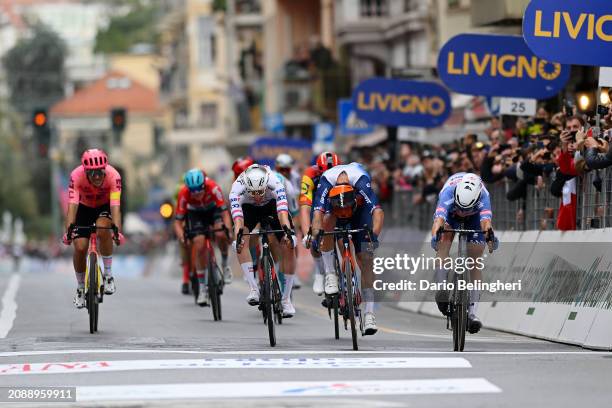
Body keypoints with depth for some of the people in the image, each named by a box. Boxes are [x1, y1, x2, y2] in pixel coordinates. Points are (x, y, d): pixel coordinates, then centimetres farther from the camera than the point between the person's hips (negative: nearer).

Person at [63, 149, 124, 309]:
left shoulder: (113, 176, -34)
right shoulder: (76, 176, -33)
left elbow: (115, 206, -40)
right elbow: (72, 205, -39)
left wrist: (117, 229, -55)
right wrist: (69, 228, -53)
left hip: (105, 206, -1)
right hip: (84, 207, 1)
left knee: (103, 229, -33)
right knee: (80, 248, -12)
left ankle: (108, 275, -16)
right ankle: (80, 288, 12)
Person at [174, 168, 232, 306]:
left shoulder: (213, 188, -36)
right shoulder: (184, 194, -32)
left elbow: (225, 212, -34)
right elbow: (178, 222, -27)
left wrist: (227, 230, -50)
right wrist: (182, 238, -45)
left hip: (214, 209, -1)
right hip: (195, 213, 1)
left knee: (220, 235, -30)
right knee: (199, 247, -14)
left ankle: (225, 264, -1)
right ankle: (203, 289, -2)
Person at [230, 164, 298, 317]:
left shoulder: (274, 181, -38)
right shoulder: (238, 186, -36)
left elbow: (282, 208, -48)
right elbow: (237, 214, -46)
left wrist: (288, 230, -63)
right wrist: (238, 234, -63)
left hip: (272, 204, 0)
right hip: (248, 207, 0)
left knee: (289, 245, -17)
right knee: (241, 242, -28)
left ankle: (286, 299, -5)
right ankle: (254, 289, -24)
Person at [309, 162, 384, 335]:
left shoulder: (361, 180, -41)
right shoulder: (326, 181, -38)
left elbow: (377, 211, -49)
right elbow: (318, 212, -47)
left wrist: (374, 234, -65)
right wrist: (315, 235, -64)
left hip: (360, 207, -1)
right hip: (333, 205, 1)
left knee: (365, 259, -12)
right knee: (327, 222, -35)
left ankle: (369, 314, -10)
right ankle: (330, 275, -20)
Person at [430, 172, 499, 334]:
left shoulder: (482, 195, -40)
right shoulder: (448, 192, -41)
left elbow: (486, 219, -56)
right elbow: (439, 218, -55)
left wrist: (489, 233, -77)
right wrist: (435, 235, -74)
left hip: (474, 217, 0)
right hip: (450, 214, 0)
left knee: (475, 259, -10)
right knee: (445, 237, -31)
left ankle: (472, 312, -7)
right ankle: (441, 287, -32)